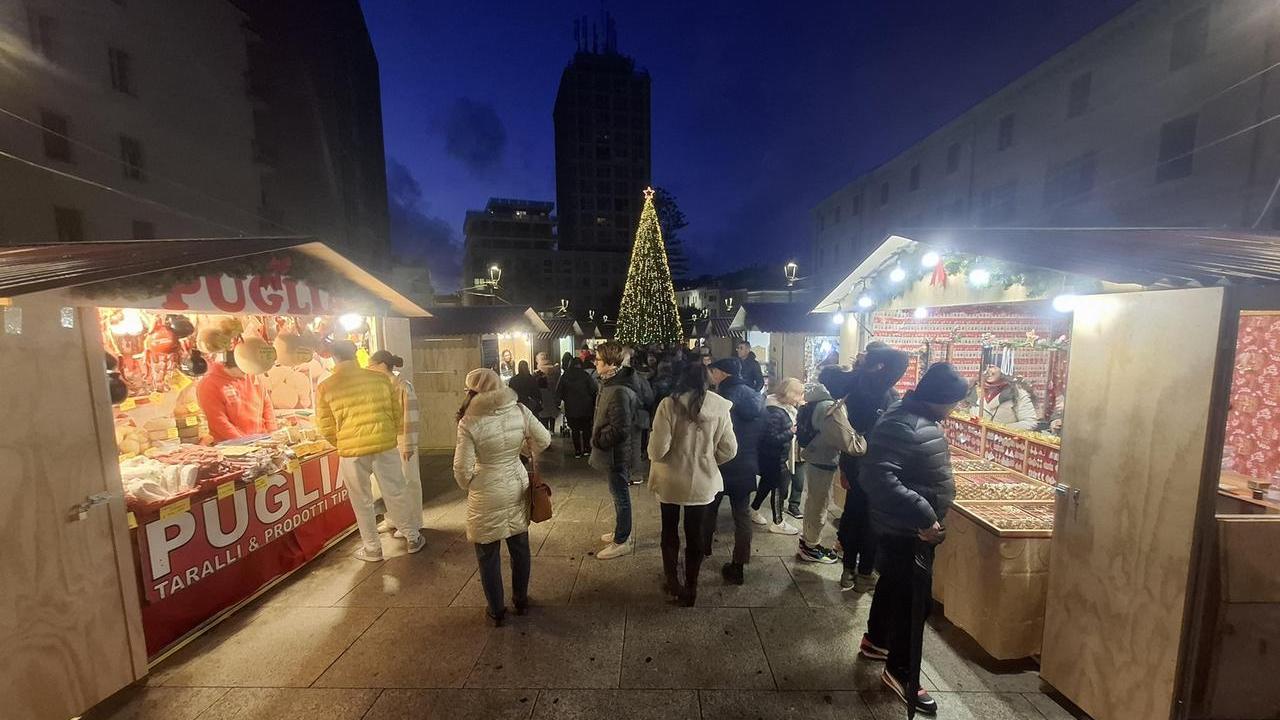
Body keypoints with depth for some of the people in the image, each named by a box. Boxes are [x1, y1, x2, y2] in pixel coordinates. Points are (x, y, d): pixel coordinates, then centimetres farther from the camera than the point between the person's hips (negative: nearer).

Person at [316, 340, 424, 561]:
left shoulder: (325, 388, -4)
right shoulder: (379, 378, -2)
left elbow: (326, 428, 1)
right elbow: (397, 413, 3)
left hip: (352, 452, -1)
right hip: (385, 446, 1)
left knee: (362, 502, 15)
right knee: (396, 494, 14)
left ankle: (372, 548, 28)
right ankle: (413, 538, 27)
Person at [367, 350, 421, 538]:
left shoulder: (403, 386, -17)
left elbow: (411, 418, -19)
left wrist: (409, 445, -19)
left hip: (402, 443, -7)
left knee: (408, 482, 6)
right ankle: (393, 519, 35)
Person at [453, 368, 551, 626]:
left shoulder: (469, 423, -19)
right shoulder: (520, 411, -9)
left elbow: (463, 468, -15)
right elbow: (544, 440, -2)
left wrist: (468, 486, 7)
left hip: (487, 494, -4)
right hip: (517, 486, 4)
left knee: (488, 554, 17)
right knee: (520, 547, 21)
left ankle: (496, 610, 33)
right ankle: (521, 600, 40)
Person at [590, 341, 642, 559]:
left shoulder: (619, 391, -28)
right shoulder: (611, 383, 3)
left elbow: (619, 429, -28)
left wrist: (598, 441, -14)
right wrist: (598, 438, 11)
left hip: (618, 452, -9)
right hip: (616, 450, 9)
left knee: (620, 494, 7)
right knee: (619, 492, 22)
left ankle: (622, 541, 25)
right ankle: (621, 532, 41)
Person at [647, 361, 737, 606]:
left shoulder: (669, 404, -19)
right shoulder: (719, 406, -10)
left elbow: (658, 449, -20)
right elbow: (729, 449, -5)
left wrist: (655, 456, 3)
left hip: (670, 481, -1)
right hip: (702, 482, 2)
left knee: (670, 531, 21)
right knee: (695, 535, 19)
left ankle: (673, 583, 37)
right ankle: (690, 588, 34)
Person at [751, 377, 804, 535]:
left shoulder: (785, 407, 4)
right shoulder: (774, 412, -26)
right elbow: (771, 438, -27)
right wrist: (791, 432, -28)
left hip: (780, 456, 10)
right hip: (774, 458, -10)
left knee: (767, 484, 20)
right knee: (780, 488, 2)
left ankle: (753, 510, 36)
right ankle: (777, 523, 18)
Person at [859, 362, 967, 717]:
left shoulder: (921, 419, 6)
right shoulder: (900, 424, -27)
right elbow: (878, 478, -36)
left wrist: (926, 516, 20)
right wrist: (922, 516, -33)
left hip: (915, 526, 10)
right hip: (905, 530, -10)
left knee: (894, 584, 24)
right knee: (913, 599, 3)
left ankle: (875, 641, 44)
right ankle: (900, 672, 23)